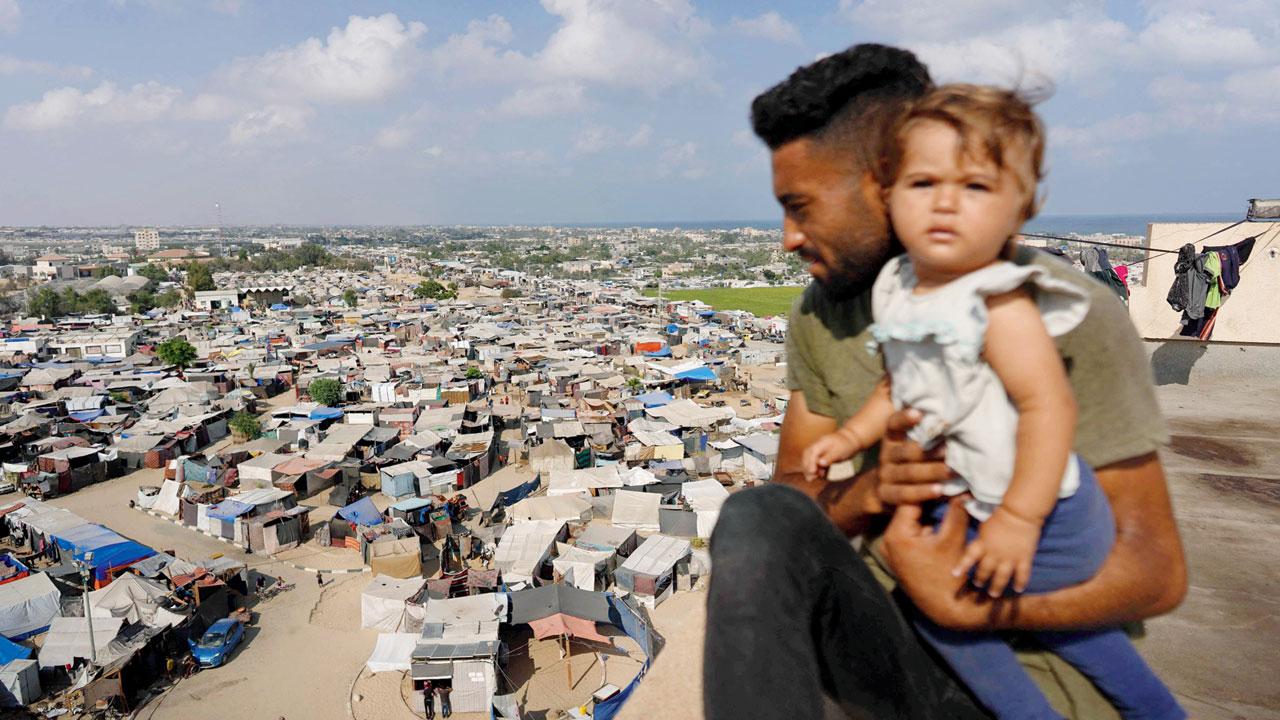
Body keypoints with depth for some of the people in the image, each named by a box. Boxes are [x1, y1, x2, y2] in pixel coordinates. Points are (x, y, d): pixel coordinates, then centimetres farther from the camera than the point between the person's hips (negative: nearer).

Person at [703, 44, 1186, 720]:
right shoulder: (821, 315, 1)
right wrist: (871, 490, -19)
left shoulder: (1067, 315, -13)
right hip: (893, 623, 4)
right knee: (757, 518, -26)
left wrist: (971, 606, -26)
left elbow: (1157, 569, -11)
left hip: (1038, 652, -3)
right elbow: (791, 490, 3)